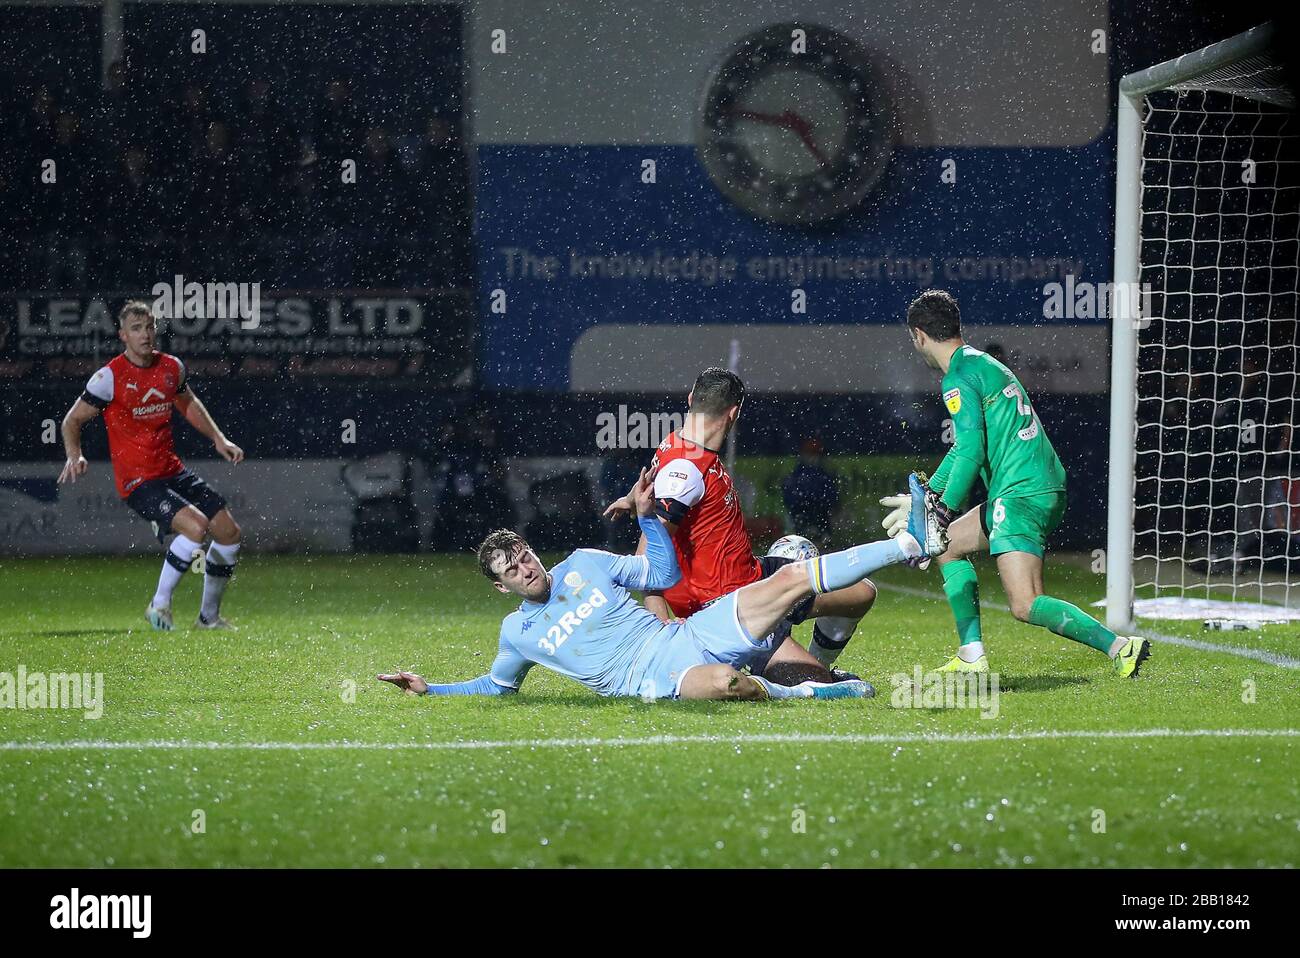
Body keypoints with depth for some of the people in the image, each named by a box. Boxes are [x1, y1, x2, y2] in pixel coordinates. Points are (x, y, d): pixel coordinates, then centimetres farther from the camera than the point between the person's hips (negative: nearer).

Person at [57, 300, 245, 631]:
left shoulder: (171, 367, 5)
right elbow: (72, 420, -5)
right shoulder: (110, 377, -12)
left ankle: (209, 616, 20)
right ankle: (159, 605, -11)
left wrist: (218, 439, 19)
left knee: (229, 532, 3)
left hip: (173, 471, 7)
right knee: (196, 526, -27)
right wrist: (74, 455, -22)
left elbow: (188, 404, 26)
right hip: (137, 480, -7)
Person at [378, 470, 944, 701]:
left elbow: (665, 575, 16)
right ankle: (802, 693, -20)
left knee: (793, 578, -8)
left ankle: (910, 543, -5)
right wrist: (429, 689, 12)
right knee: (722, 681, -44)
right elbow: (498, 685, 22)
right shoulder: (517, 633, 7)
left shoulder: (584, 564, 12)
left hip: (694, 636, 4)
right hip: (657, 682, -4)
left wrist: (646, 516, 4)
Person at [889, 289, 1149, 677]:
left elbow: (970, 452, -18)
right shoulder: (984, 364, 21)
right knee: (949, 545, 23)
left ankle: (1119, 646, -23)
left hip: (1021, 495, -10)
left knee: (1026, 606, -16)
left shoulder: (959, 378, -9)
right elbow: (965, 445, 31)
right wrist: (923, 498, 34)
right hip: (1044, 488, 10)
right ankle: (972, 658, 18)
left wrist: (942, 512, -12)